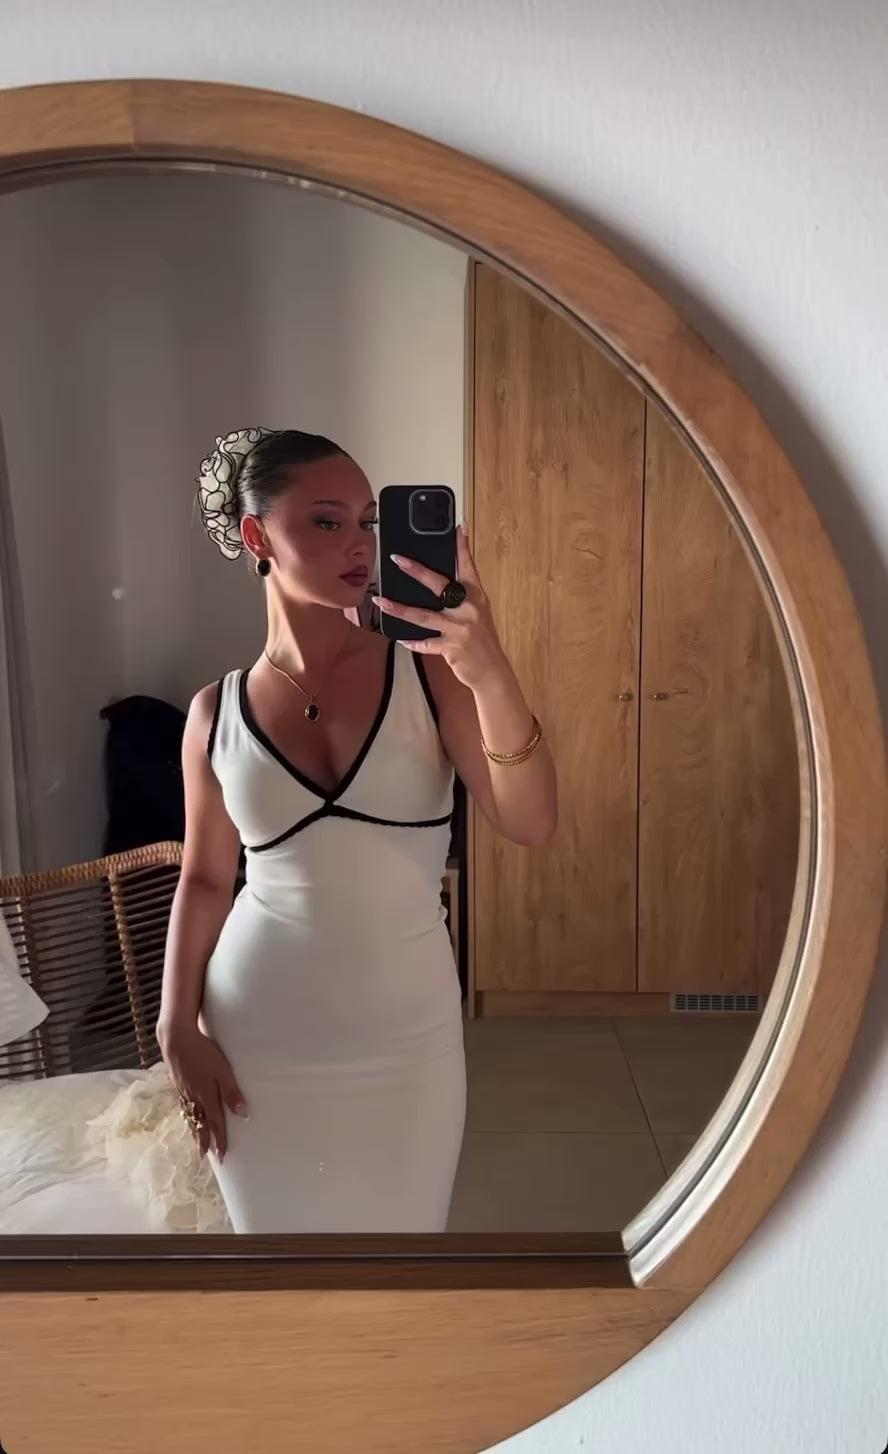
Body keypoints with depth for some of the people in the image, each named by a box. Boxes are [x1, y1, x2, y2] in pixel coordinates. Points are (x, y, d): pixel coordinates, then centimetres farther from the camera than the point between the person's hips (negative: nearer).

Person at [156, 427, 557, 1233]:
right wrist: (178, 1028, 0)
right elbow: (205, 879, 6)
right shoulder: (216, 714, -4)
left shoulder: (427, 666, -9)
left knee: (402, 1223, 16)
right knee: (278, 1225, 17)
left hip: (406, 1034, 0)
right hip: (258, 1035, 1)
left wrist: (490, 673, -34)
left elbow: (531, 824, -19)